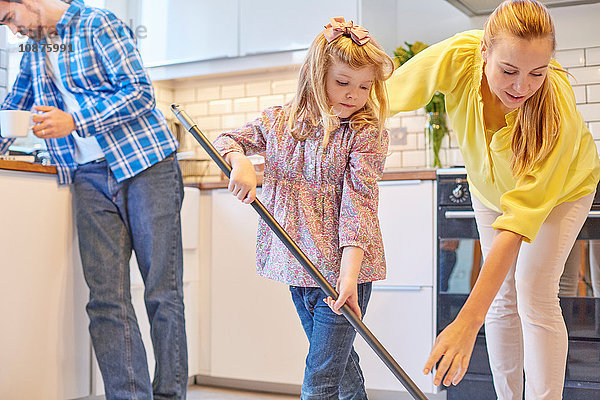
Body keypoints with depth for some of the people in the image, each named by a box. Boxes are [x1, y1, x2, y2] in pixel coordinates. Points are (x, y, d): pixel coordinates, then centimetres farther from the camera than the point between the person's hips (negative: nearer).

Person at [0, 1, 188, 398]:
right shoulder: (34, 54, 21)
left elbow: (140, 93, -10)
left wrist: (74, 122, -15)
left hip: (145, 162, -6)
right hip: (90, 176, 6)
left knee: (163, 293, -4)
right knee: (106, 297, -5)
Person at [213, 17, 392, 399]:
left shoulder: (367, 133, -11)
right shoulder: (277, 121, 3)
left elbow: (358, 205, -18)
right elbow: (228, 140, 15)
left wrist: (348, 274, -26)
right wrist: (240, 161, -10)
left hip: (342, 268, -5)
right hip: (298, 264, 5)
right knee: (340, 359, 23)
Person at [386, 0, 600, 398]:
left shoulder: (559, 112, -43)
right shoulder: (458, 56, -37)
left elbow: (519, 219, -47)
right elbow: (388, 93, -17)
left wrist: (467, 322, -51)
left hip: (561, 189, -3)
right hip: (491, 187, 3)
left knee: (534, 295, -13)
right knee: (502, 299, 6)